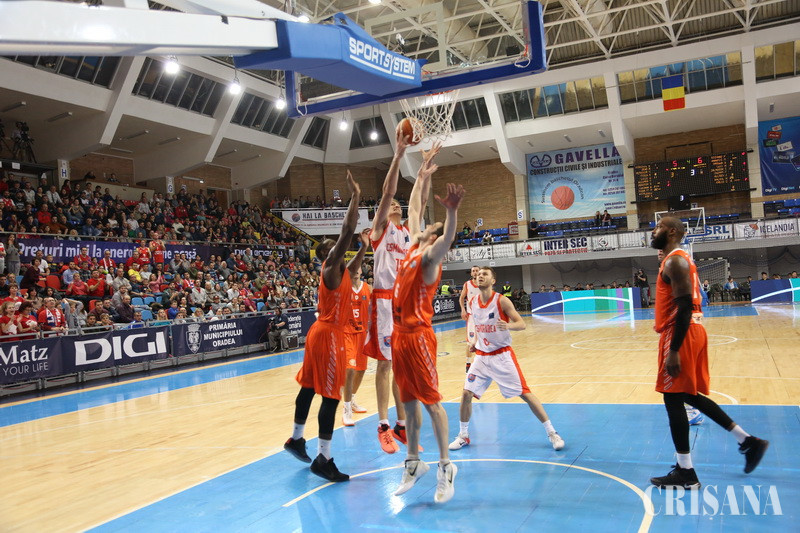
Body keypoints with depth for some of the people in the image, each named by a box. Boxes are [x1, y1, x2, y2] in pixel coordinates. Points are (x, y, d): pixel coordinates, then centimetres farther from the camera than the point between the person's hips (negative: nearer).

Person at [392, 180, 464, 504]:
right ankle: (413, 462, 24)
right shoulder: (414, 247, 14)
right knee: (408, 401, 13)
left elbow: (448, 239, -31)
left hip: (418, 335, -8)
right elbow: (413, 212, 28)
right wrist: (421, 181, 32)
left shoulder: (431, 255, -8)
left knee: (430, 401, -3)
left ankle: (446, 467, 6)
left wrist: (452, 213, -49)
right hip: (399, 333, 8)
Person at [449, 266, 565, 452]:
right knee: (466, 393, -3)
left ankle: (551, 433, 8)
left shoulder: (501, 301, -13)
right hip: (481, 356, 5)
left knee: (524, 393, -4)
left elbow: (521, 324, -15)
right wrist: (474, 342, 8)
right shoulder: (472, 303, 2)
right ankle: (463, 435, 16)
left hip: (502, 355, -4)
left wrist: (508, 326, -34)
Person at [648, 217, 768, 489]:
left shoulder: (674, 260, -14)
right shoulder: (680, 259, 18)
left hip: (681, 336, -10)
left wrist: (673, 350, -24)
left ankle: (685, 473, 4)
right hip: (692, 332, 10)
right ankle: (747, 441, 23)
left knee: (673, 399, -4)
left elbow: (684, 306, -22)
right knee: (690, 395, 18)